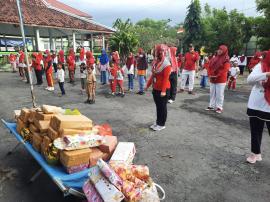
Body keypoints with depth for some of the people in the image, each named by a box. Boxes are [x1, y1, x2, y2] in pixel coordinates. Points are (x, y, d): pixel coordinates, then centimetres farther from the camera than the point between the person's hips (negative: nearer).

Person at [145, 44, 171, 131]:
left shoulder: (166, 64, -17)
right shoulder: (155, 62, 9)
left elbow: (166, 78, -21)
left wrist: (163, 91, -24)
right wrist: (148, 85, 15)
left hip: (162, 89, -8)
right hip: (155, 88, 8)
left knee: (162, 107, 4)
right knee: (158, 106, 17)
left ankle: (162, 124, 17)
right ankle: (157, 122, 30)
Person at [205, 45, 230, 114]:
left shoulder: (226, 60, -6)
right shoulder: (214, 58, 12)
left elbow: (225, 69, -16)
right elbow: (210, 67, 10)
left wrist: (217, 76, -20)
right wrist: (209, 75, -4)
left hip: (221, 80, -6)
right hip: (212, 79, 6)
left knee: (219, 94, -3)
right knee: (212, 93, 11)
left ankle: (219, 107, 6)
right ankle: (211, 106, 21)